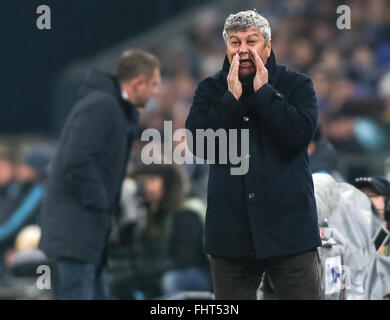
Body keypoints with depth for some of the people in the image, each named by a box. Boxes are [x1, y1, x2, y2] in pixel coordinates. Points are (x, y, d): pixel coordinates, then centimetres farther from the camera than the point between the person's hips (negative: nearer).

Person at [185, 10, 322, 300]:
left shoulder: (297, 85, 4)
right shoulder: (211, 90, 9)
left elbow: (300, 134, -14)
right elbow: (198, 145, -6)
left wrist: (263, 91, -12)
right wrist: (232, 98, -11)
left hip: (289, 229, -2)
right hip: (230, 231, 2)